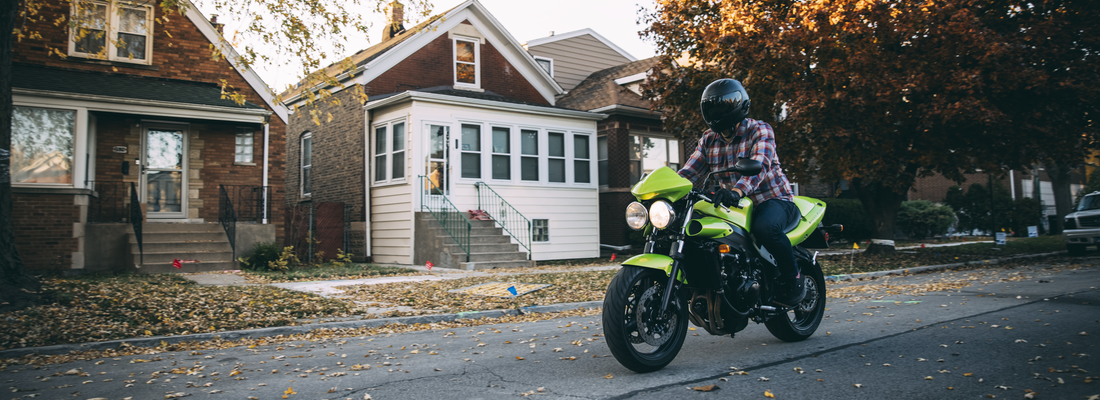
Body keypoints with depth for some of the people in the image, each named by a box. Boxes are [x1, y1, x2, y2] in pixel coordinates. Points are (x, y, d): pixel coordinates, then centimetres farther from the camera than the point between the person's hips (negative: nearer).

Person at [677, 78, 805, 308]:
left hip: (772, 199, -6)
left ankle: (793, 279, -12)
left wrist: (737, 190, -48)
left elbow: (759, 165, -29)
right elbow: (689, 171, 1)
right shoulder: (709, 140, 9)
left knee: (765, 228, -38)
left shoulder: (760, 131, -10)